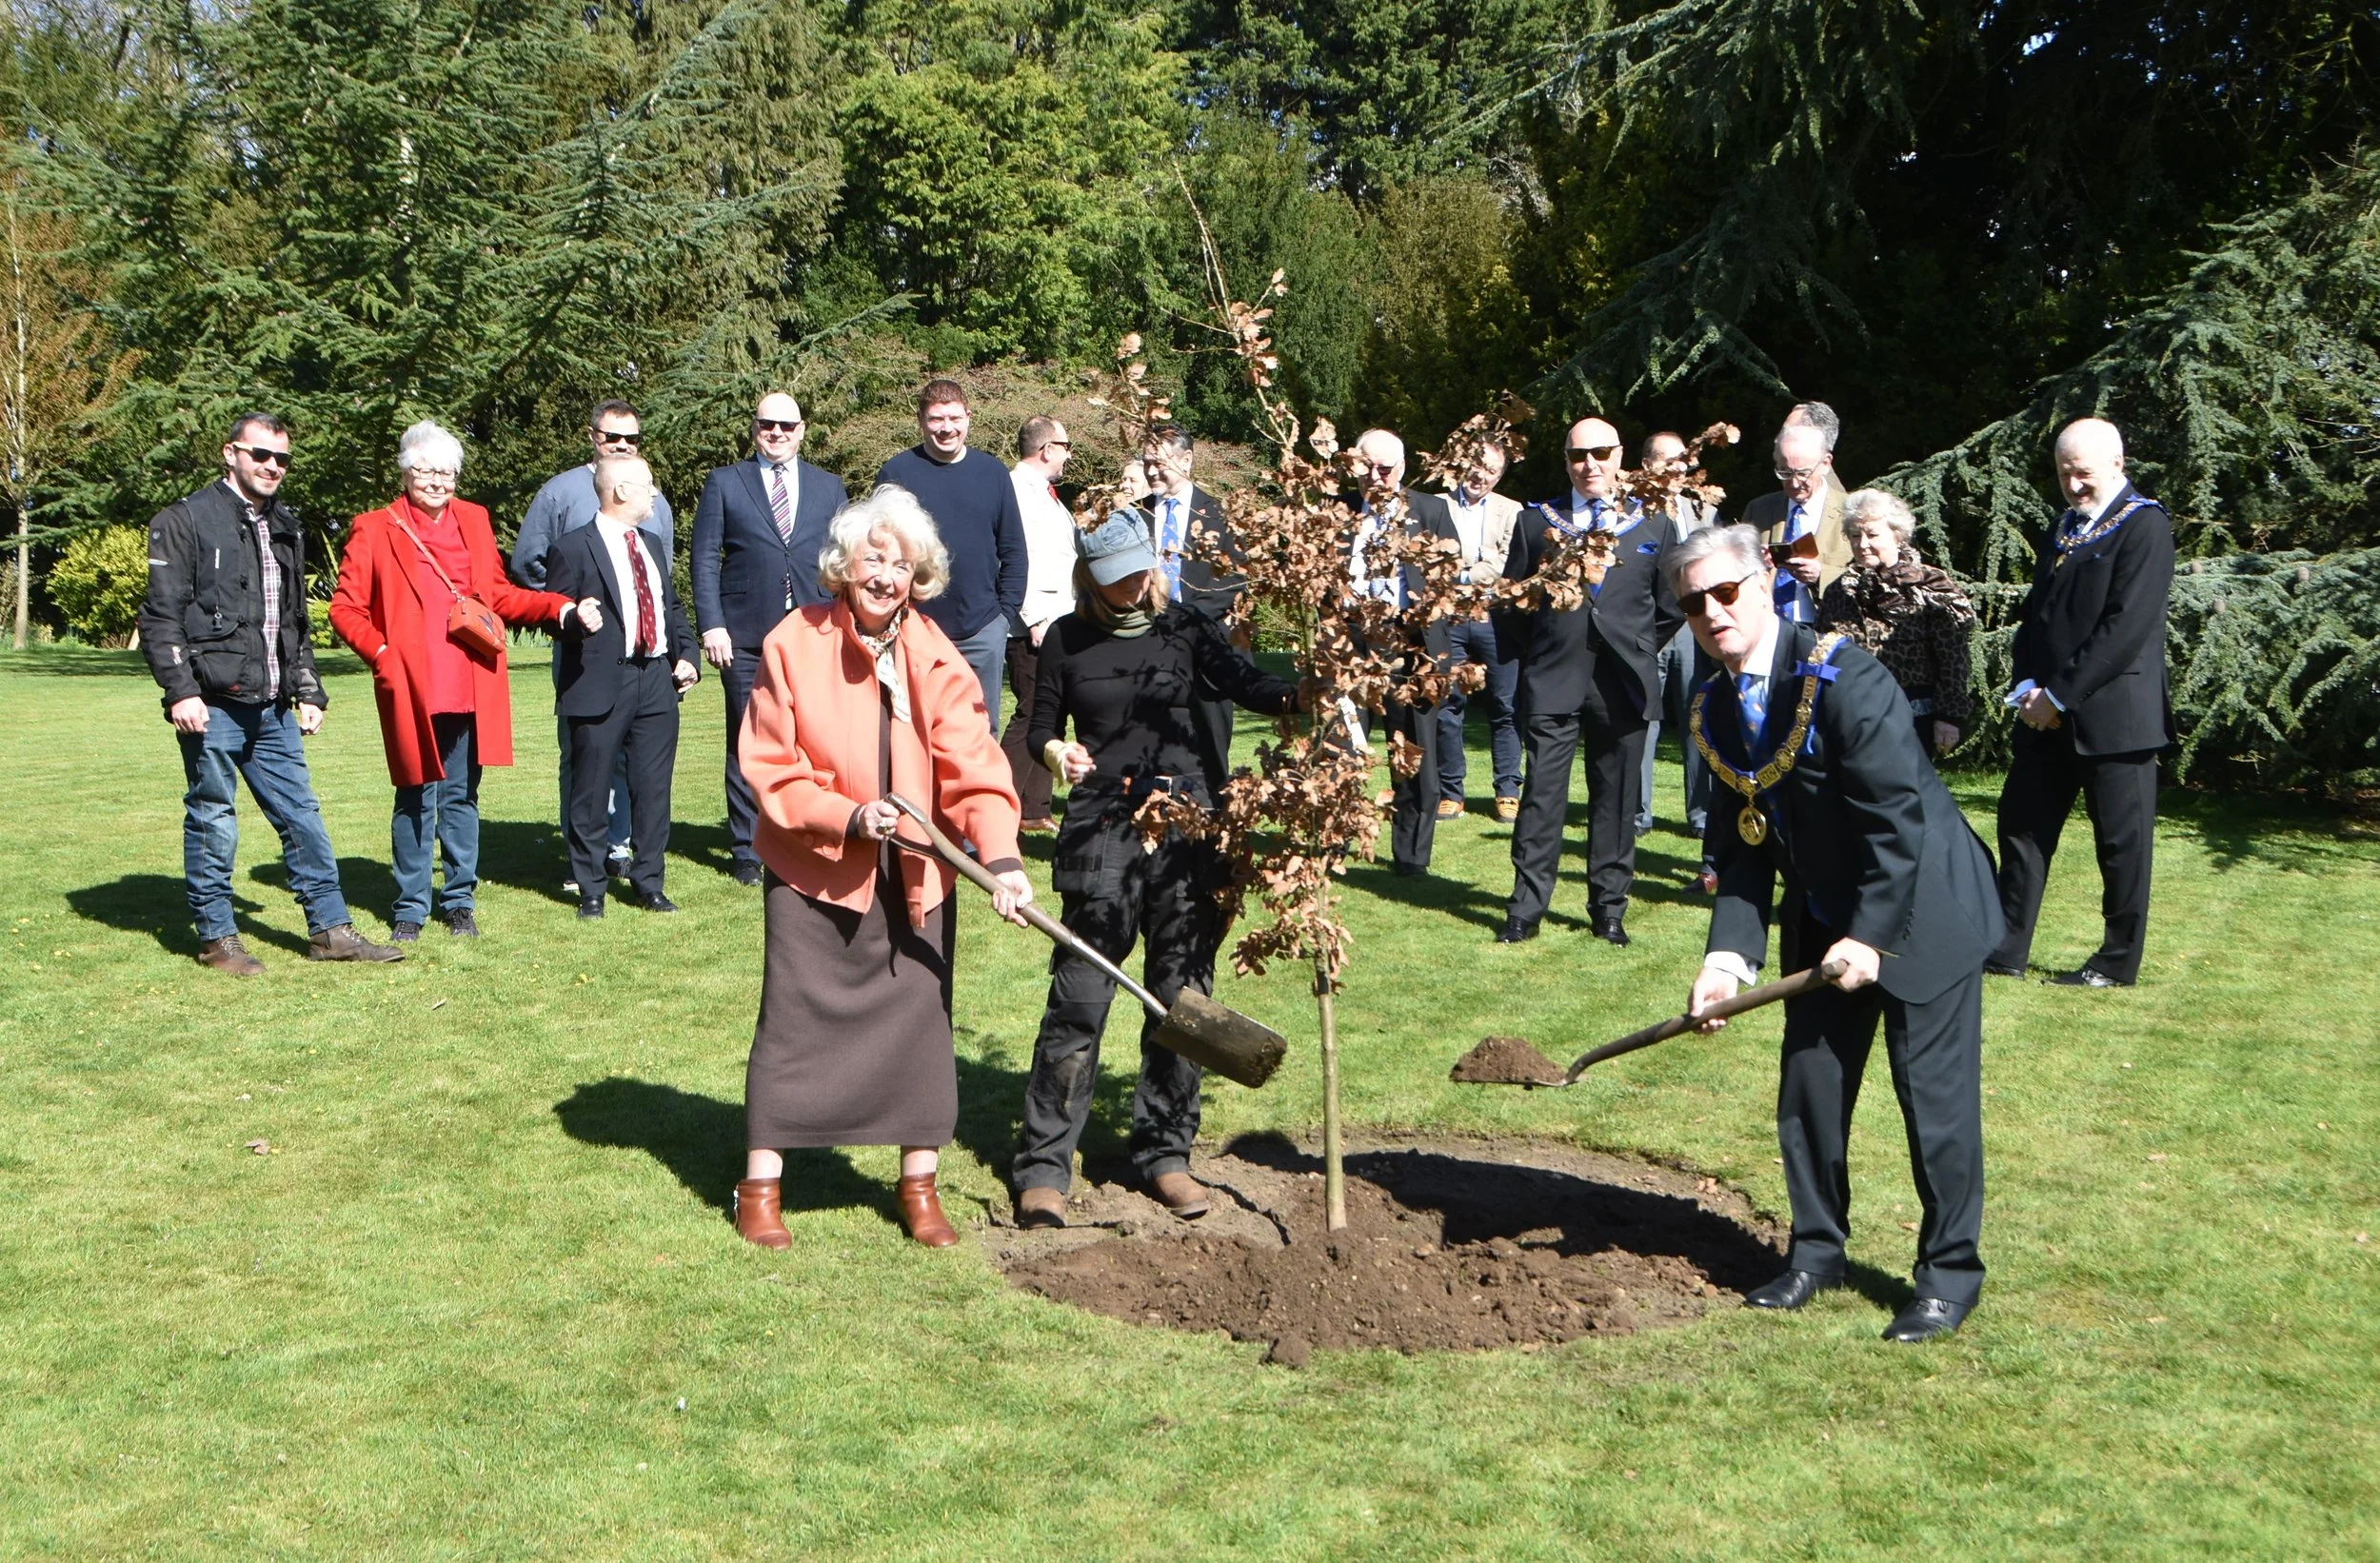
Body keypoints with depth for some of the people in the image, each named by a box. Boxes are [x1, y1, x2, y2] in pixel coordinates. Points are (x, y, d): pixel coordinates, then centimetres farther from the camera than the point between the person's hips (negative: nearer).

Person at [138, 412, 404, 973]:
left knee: (301, 815, 7)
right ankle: (216, 938, 12)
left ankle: (330, 927, 13)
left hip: (272, 707, 6)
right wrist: (180, 690, -16)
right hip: (213, 704, -6)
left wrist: (308, 691, 18)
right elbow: (161, 616, -8)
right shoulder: (185, 520, -4)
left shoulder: (286, 529, 18)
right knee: (212, 822, 2)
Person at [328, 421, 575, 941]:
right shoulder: (375, 530, 1)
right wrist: (381, 653, -13)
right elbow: (345, 608, 1)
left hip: (471, 691, 3)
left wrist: (559, 607, 6)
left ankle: (460, 901, 20)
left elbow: (498, 595, 19)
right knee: (416, 800, 4)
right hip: (412, 691, -3)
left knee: (461, 797, 9)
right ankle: (410, 907, 16)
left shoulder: (474, 521, 13)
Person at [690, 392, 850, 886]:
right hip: (746, 638, -1)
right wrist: (711, 625, -6)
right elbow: (704, 559, 4)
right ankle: (747, 852, 11)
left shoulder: (828, 487, 15)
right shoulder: (725, 483, 9)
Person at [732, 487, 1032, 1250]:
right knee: (793, 1021, 4)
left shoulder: (936, 658, -6)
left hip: (915, 873, 2)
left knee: (920, 1018, 7)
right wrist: (847, 818, -22)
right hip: (815, 866, -2)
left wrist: (1001, 855, -27)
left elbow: (973, 766, -13)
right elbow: (770, 768, -9)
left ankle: (919, 1186, 23)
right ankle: (761, 1186, 18)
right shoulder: (793, 644, -10)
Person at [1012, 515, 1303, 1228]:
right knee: (1080, 996, -6)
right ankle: (1043, 1164, 3)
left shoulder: (1185, 629, 7)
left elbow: (1248, 684, -6)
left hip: (1185, 826, 2)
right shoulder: (1067, 640, 8)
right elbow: (1042, 723, 14)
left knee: (1181, 995, 5)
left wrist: (1302, 696, -27)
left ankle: (1164, 1152, 18)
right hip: (1101, 828, -2)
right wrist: (1054, 750, -10)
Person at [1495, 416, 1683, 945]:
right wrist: (1533, 655, 7)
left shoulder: (1652, 525, 8)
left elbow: (1671, 605, 14)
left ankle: (1609, 908, 15)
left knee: (1616, 798, 6)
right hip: (1552, 682, -1)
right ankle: (1525, 910, 2)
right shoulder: (1536, 521, 7)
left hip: (1621, 684, 1)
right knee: (1541, 796, -3)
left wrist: (1638, 652, 10)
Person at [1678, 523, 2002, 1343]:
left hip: (1921, 907, -7)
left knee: (1936, 1093, 1)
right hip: (1821, 920, 7)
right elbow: (1743, 845, 2)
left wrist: (1871, 935, -22)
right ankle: (1816, 1251, 27)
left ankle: (1949, 1274, 15)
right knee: (1808, 1086, 10)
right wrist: (1729, 953, -10)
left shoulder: (1840, 675, -23)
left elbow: (1898, 813, -24)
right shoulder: (1716, 708, -1)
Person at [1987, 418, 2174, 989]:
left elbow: (2126, 626, -17)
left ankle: (2118, 963, 12)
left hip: (2112, 713, -7)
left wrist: (2061, 695, -17)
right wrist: (2030, 687, 1)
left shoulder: (2144, 525, -9)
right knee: (2022, 826, 9)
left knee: (2121, 840, 2)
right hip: (2048, 713, 8)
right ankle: (2006, 950, 16)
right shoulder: (2067, 524, 15)